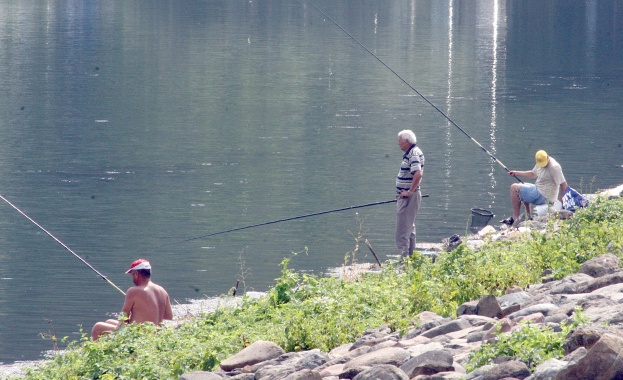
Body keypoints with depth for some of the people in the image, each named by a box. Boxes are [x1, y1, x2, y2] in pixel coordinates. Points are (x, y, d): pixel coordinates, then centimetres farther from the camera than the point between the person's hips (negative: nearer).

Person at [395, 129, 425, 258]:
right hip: (405, 196, 11)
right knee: (409, 228, 17)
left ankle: (404, 257, -13)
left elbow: (418, 174, -31)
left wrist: (409, 192, -25)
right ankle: (411, 256, 24)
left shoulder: (414, 154, -18)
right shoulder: (411, 153, 14)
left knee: (402, 230, -11)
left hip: (409, 197, -11)